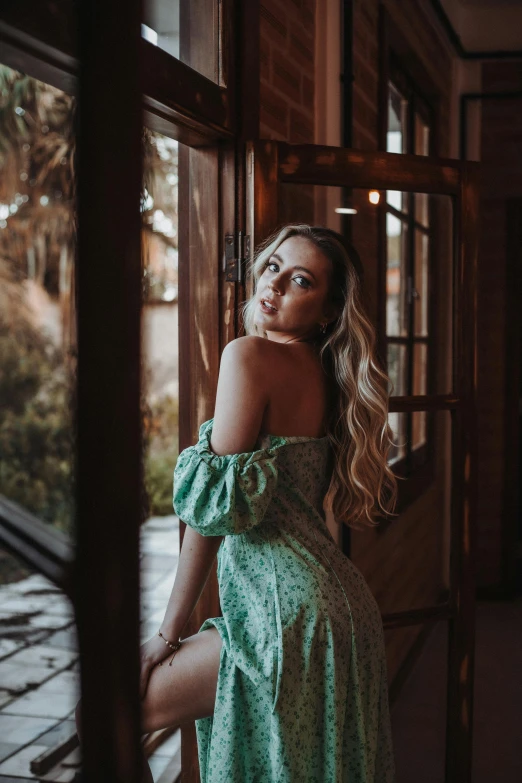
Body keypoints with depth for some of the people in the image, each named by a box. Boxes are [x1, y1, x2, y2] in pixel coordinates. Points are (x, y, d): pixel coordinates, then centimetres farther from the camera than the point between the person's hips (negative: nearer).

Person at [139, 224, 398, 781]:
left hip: (290, 615, -9)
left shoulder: (249, 354, -11)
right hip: (336, 604, 9)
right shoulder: (320, 370, 15)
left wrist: (170, 631, -5)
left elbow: (214, 507, -12)